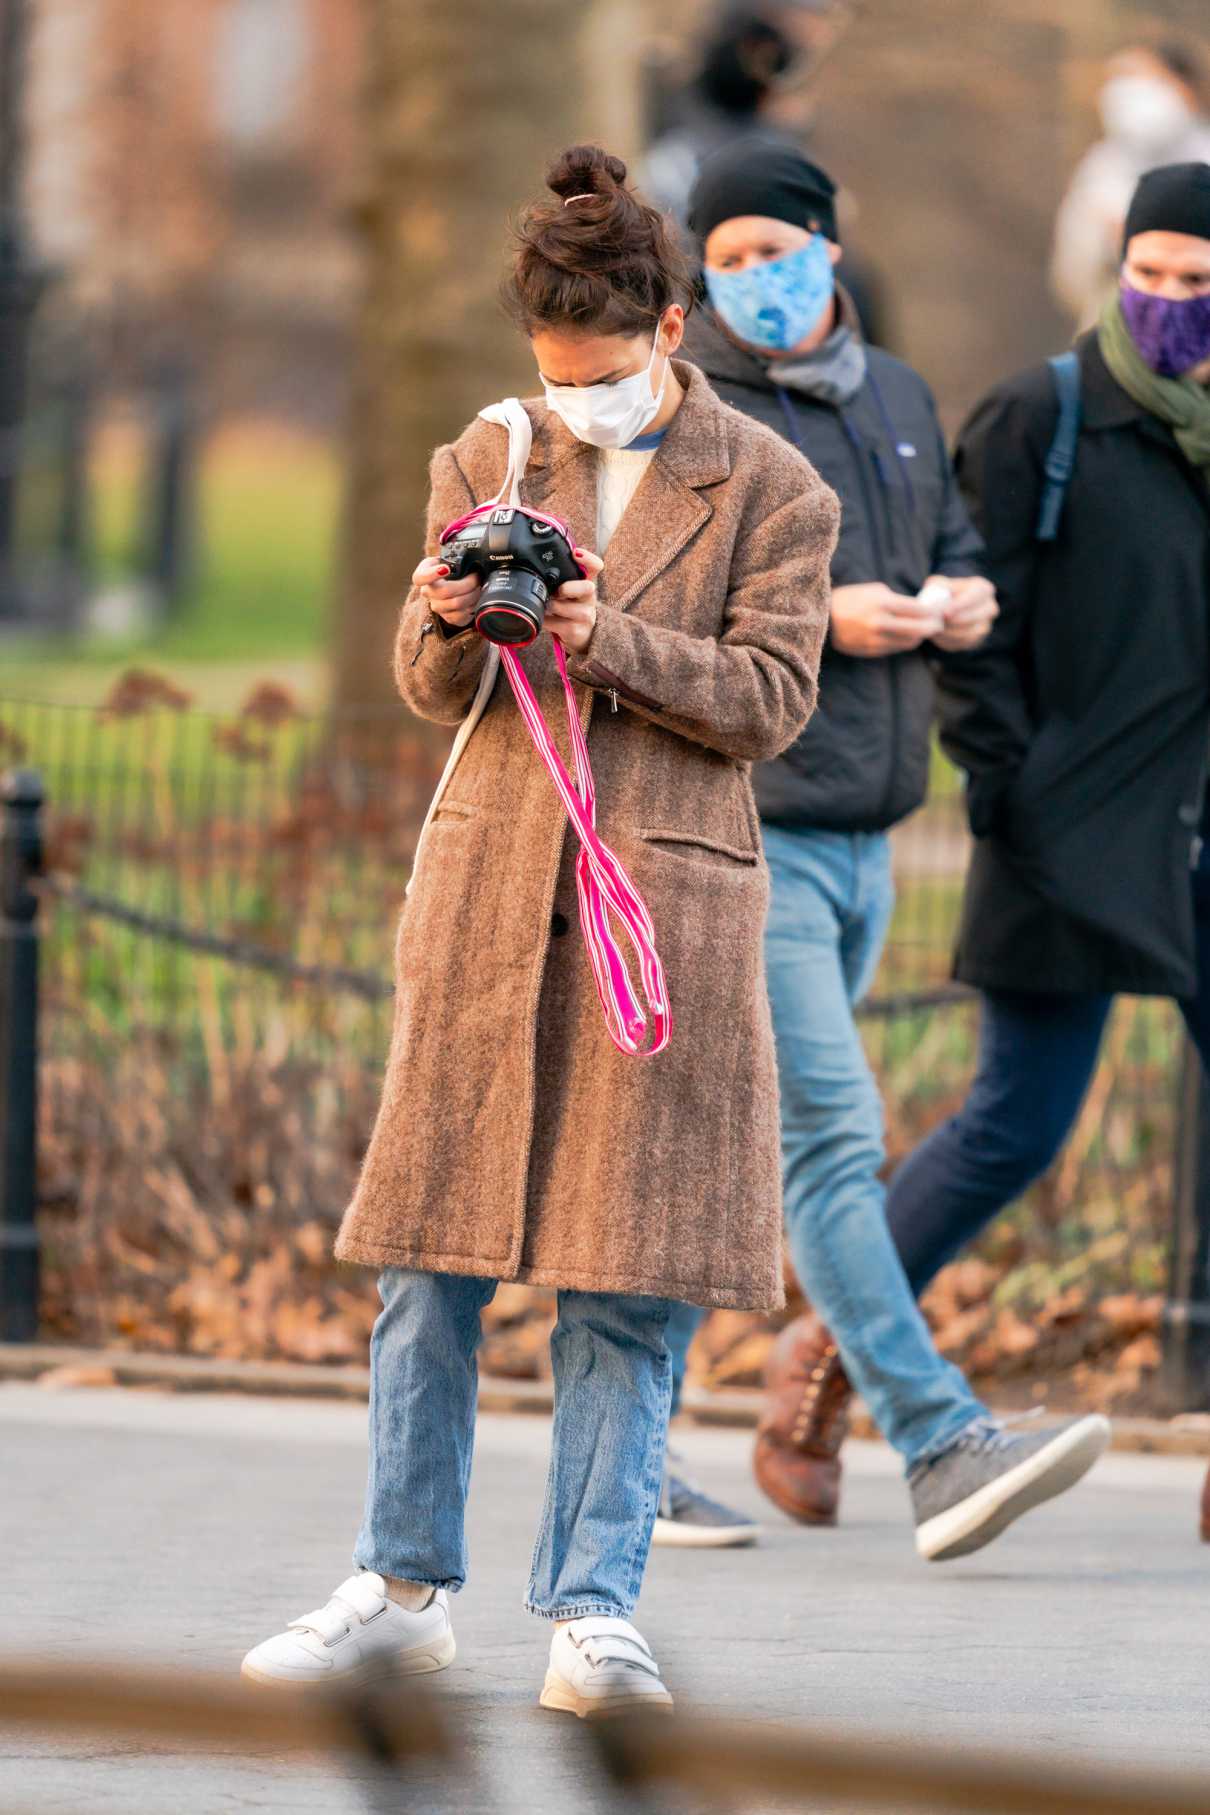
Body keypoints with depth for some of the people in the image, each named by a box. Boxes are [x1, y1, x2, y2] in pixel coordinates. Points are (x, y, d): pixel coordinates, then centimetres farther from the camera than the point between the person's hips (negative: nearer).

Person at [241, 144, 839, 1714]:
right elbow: (431, 688, 9)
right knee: (432, 1251, 3)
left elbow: (773, 694, -6)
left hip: (665, 896, -3)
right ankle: (403, 1592, 11)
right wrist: (450, 619, -14)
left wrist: (607, 641, -19)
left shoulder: (770, 491, 2)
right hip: (489, 886, 3)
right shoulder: (485, 463, 11)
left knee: (623, 1282, -2)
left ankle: (592, 1613, 2)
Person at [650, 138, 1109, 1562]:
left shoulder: (899, 402, 15)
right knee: (830, 1138, -13)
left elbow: (954, 549, 26)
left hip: (862, 836, 8)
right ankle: (943, 1452, -19)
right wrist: (813, 617, -20)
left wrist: (965, 602, 2)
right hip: (744, 837, -8)